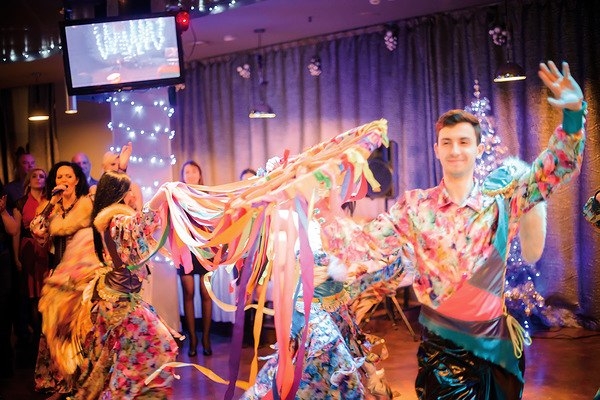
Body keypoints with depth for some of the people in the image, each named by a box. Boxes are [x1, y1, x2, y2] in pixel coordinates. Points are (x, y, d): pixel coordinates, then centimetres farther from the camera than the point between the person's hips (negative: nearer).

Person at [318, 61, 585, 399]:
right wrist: (326, 211, -25)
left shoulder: (502, 203, -2)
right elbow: (365, 249, -11)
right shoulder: (414, 207, -4)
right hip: (444, 348, -2)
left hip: (499, 345, 2)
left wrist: (574, 111, -16)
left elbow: (560, 166, -2)